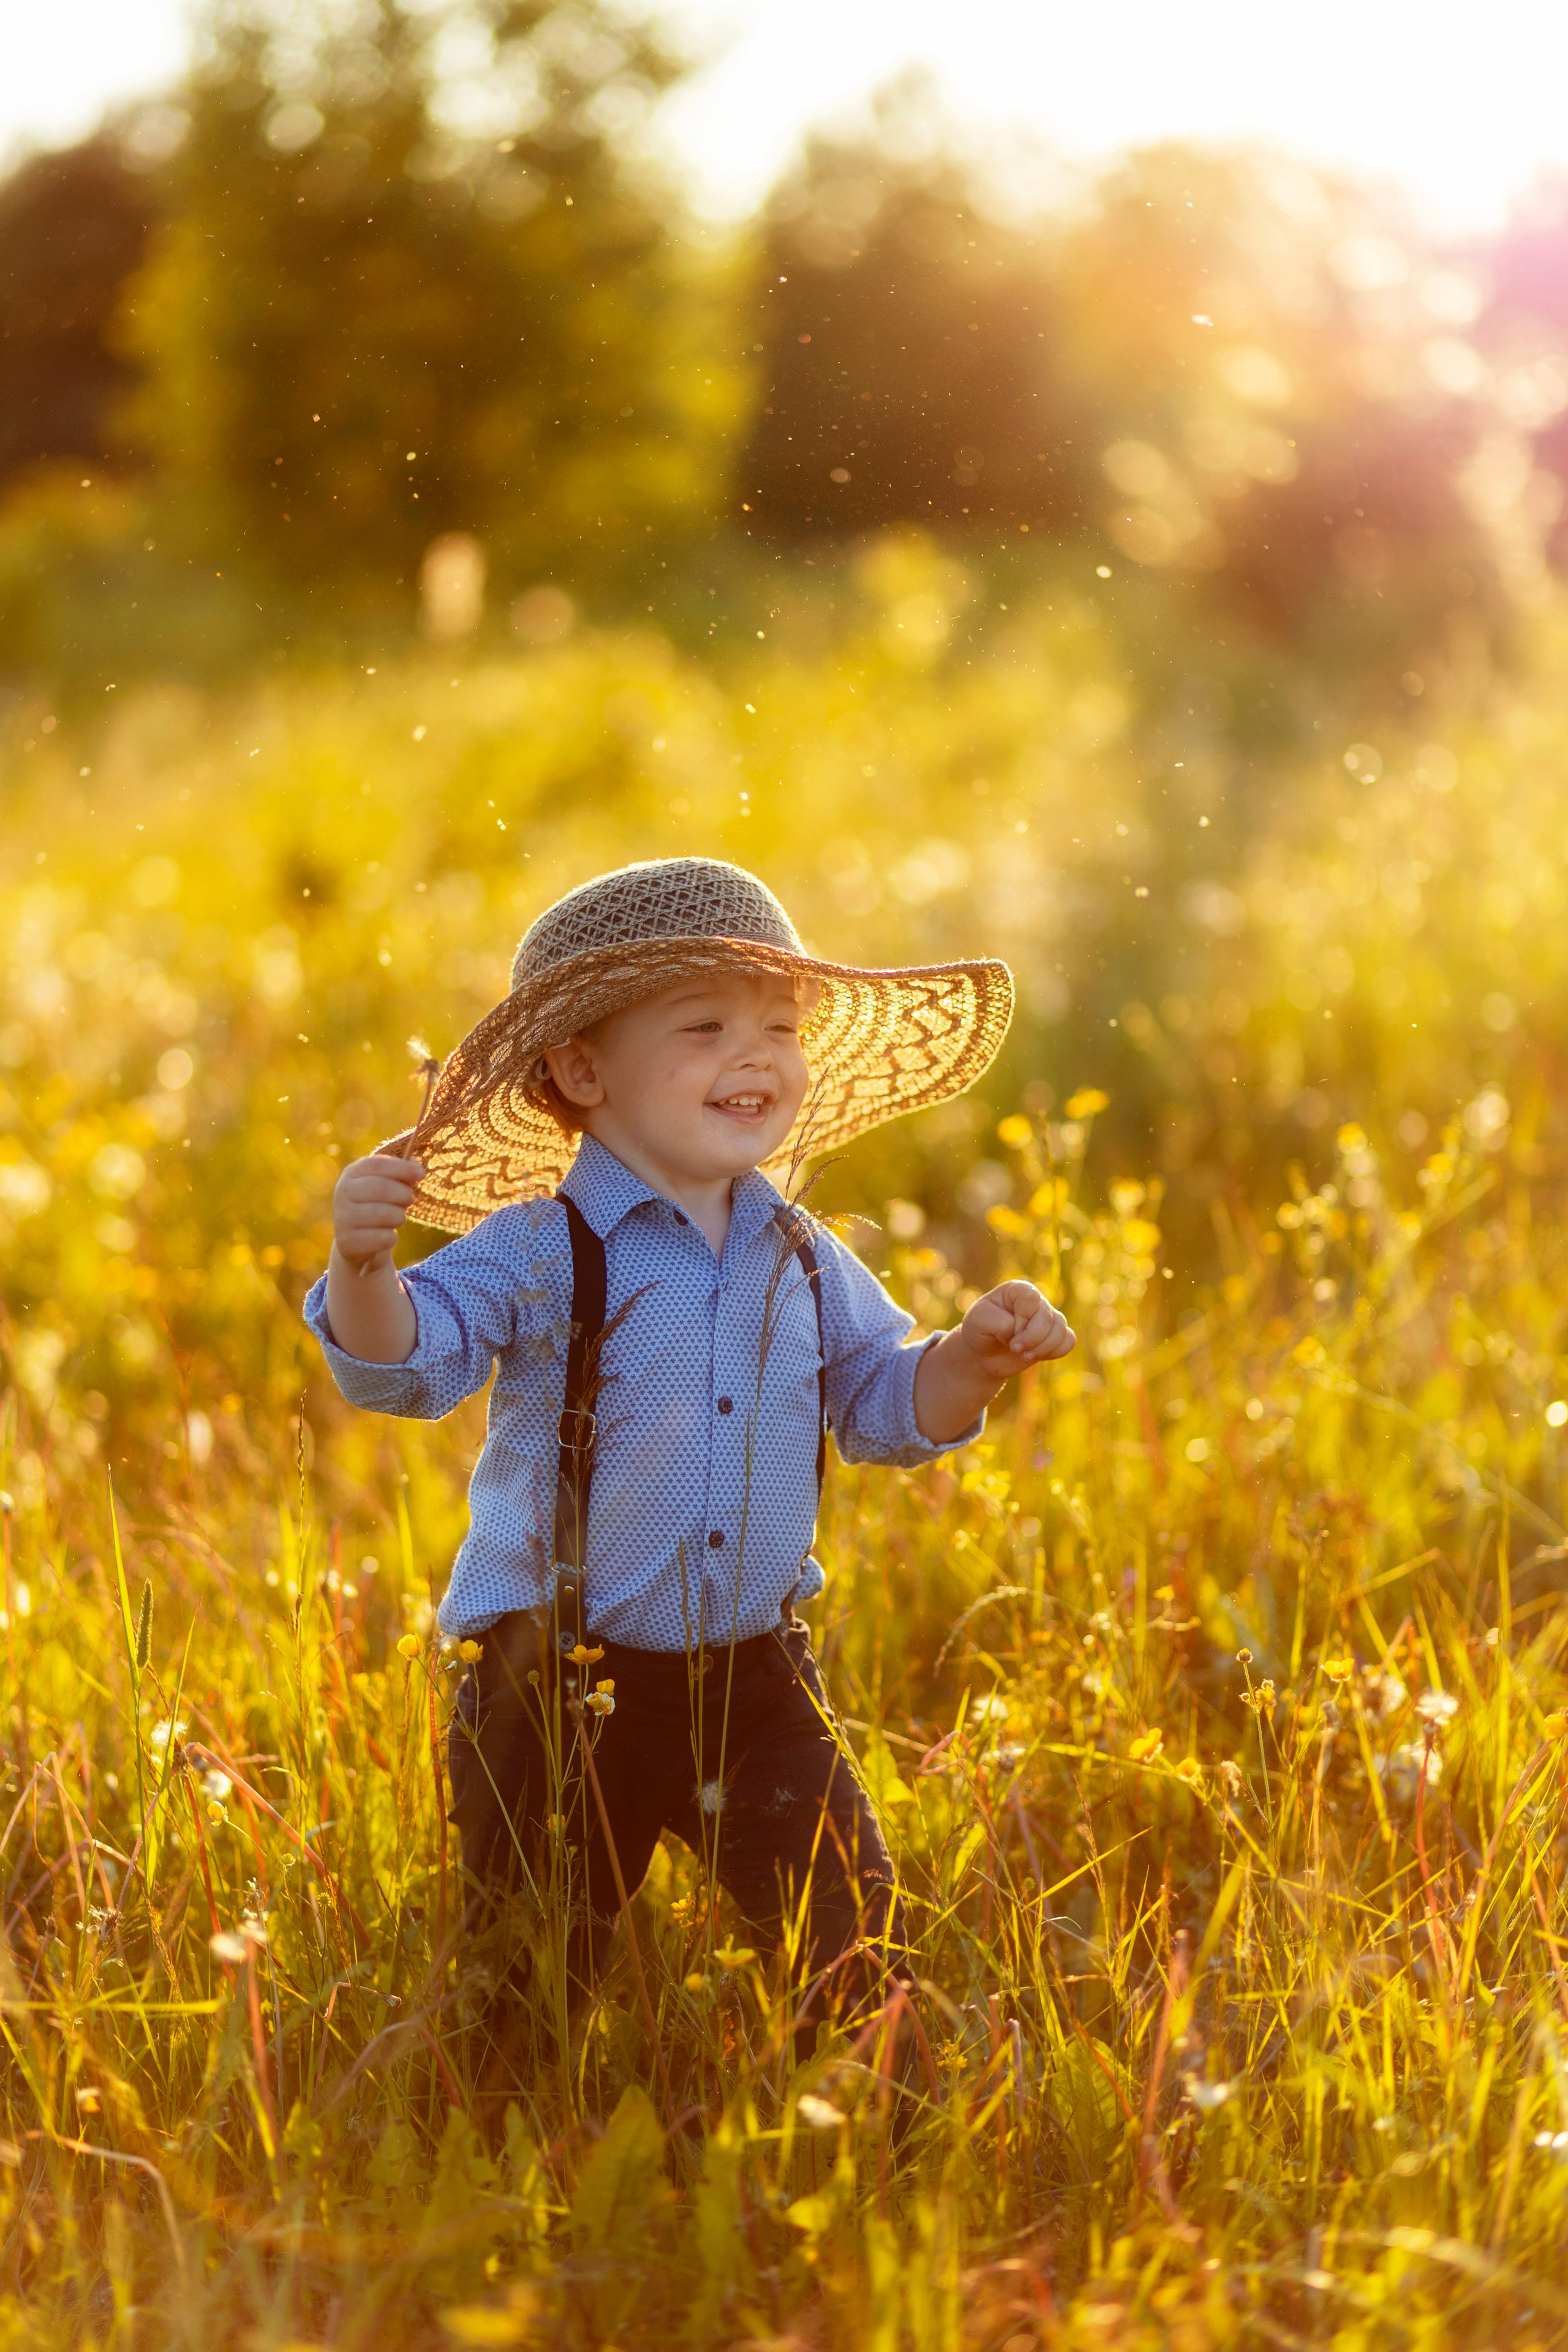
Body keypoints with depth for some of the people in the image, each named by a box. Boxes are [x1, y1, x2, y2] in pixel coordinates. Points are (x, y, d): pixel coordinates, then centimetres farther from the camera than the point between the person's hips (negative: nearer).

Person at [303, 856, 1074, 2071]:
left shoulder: (804, 1258, 4)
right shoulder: (541, 1255, -13)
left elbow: (882, 1409, 14)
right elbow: (404, 1362, -25)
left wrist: (973, 1356, -5)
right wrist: (365, 1264, -45)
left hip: (755, 1681, 4)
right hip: (563, 1687, -4)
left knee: (856, 1936, 5)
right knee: (539, 1976, 9)